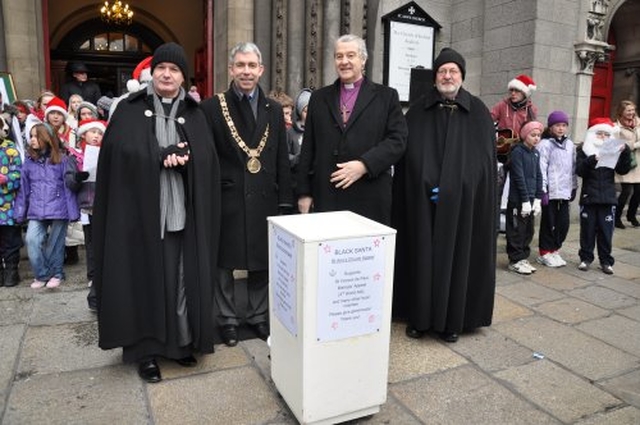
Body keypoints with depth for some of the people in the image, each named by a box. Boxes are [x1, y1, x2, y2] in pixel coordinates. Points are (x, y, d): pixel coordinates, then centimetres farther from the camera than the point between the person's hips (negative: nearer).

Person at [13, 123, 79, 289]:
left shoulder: (61, 159, -2)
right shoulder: (29, 160, 7)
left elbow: (69, 186, -2)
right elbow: (24, 188, 9)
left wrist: (72, 211, -5)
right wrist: (20, 212, 6)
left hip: (58, 209, -2)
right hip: (36, 211, 2)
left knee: (55, 243, 7)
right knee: (32, 240, -11)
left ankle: (56, 274, 26)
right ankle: (41, 274, 7)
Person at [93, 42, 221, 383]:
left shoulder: (194, 114, 11)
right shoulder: (129, 110, 5)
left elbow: (206, 159, -1)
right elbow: (122, 153, -9)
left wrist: (178, 159, -17)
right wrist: (165, 155, -14)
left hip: (183, 214, 2)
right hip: (140, 211, -2)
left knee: (182, 279, 6)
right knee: (144, 279, 3)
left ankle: (182, 342, 21)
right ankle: (145, 350, 16)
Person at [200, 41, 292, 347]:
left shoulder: (274, 110, 10)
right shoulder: (212, 108, -1)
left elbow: (282, 160, 9)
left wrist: (284, 200, 5)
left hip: (263, 200, 3)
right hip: (226, 200, -3)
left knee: (262, 262, 12)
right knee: (224, 263, 9)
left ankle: (259, 316, 30)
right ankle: (227, 319, 26)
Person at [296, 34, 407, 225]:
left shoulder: (386, 96, 6)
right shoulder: (319, 97, 13)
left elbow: (398, 140, -2)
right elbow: (308, 148, 11)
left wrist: (364, 165, -16)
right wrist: (304, 192, 6)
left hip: (370, 199, -1)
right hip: (326, 197, 2)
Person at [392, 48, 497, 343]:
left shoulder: (478, 112, 5)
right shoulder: (418, 111, 5)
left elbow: (486, 159, 2)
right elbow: (407, 156, 1)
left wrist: (450, 187, -8)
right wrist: (428, 185, -10)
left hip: (461, 201, 0)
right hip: (422, 199, 0)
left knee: (455, 255, 5)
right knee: (422, 255, 4)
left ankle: (452, 321, 18)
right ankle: (419, 317, 17)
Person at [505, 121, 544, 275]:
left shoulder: (536, 153, 12)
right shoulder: (517, 151, -10)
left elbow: (538, 176, 12)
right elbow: (519, 177, -14)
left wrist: (537, 199, 3)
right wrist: (525, 200, -16)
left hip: (531, 199, 7)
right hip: (518, 200, -7)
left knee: (528, 231, 12)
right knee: (517, 231, -1)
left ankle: (524, 258, 22)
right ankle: (515, 260, 8)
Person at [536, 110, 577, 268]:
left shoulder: (570, 145, 12)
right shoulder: (545, 144, -7)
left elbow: (573, 168, 16)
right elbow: (541, 168, -12)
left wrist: (574, 187, 15)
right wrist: (542, 189, -15)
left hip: (565, 191, 6)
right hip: (550, 191, -6)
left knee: (563, 223, 8)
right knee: (549, 223, 3)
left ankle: (554, 250, 23)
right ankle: (545, 253, 15)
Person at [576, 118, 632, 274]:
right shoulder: (584, 150, 1)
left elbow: (623, 170, -3)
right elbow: (579, 170, -12)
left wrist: (625, 152, -15)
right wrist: (592, 159, -28)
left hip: (608, 198, 2)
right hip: (588, 197, -2)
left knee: (606, 231, 6)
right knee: (588, 230, 6)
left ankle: (606, 261, 15)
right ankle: (586, 258, 17)